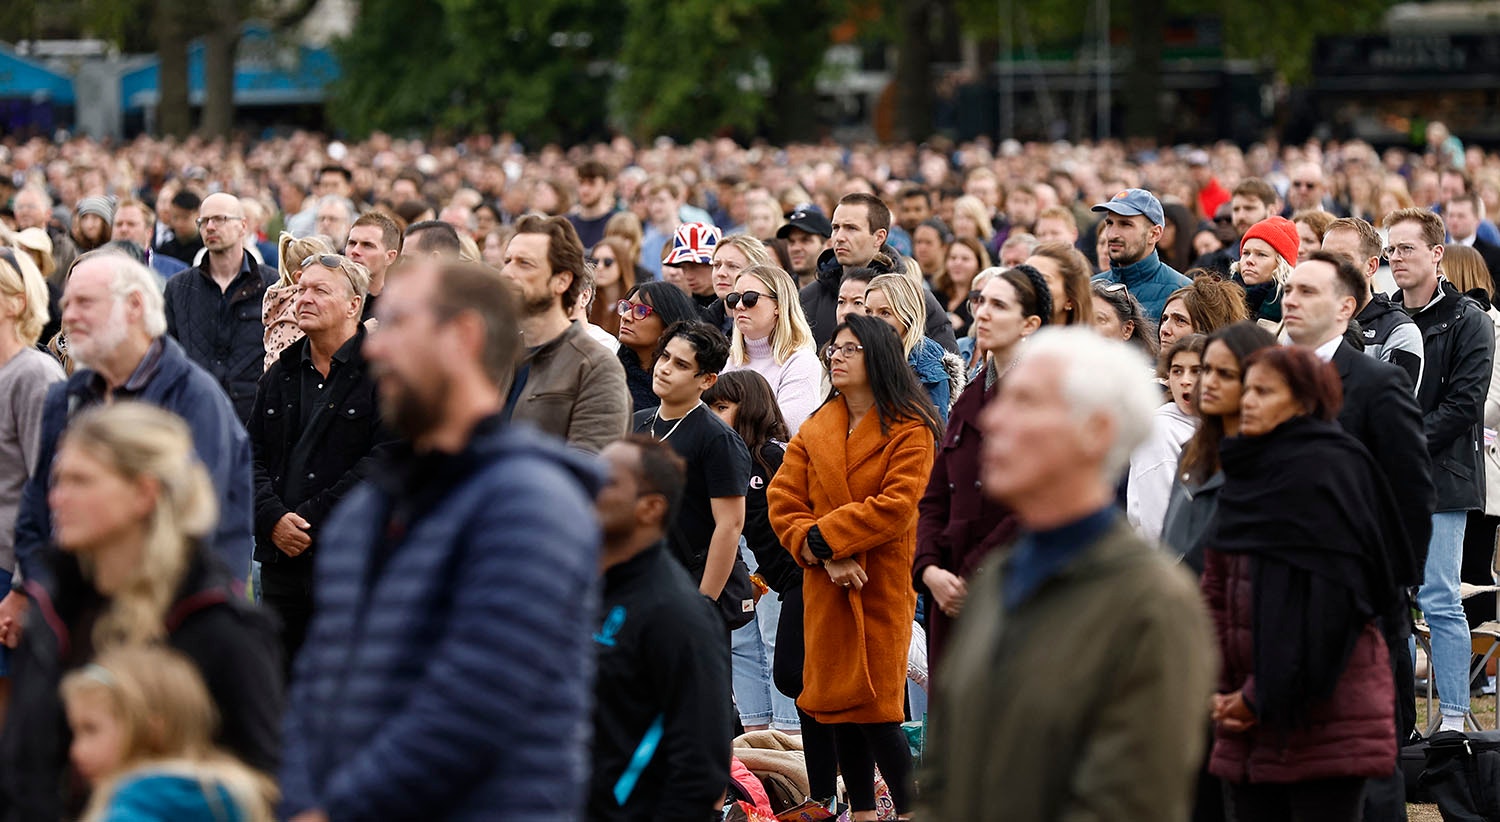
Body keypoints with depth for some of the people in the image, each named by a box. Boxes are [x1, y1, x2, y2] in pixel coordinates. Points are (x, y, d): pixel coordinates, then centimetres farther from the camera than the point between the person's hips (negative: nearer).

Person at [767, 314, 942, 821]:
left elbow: (895, 507, -16)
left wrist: (822, 537, -15)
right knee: (837, 706, 8)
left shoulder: (909, 431, -5)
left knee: (876, 711, -9)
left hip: (882, 589, -6)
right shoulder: (815, 431, 12)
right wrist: (825, 557, -13)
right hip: (825, 590, 6)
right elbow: (783, 500, 3)